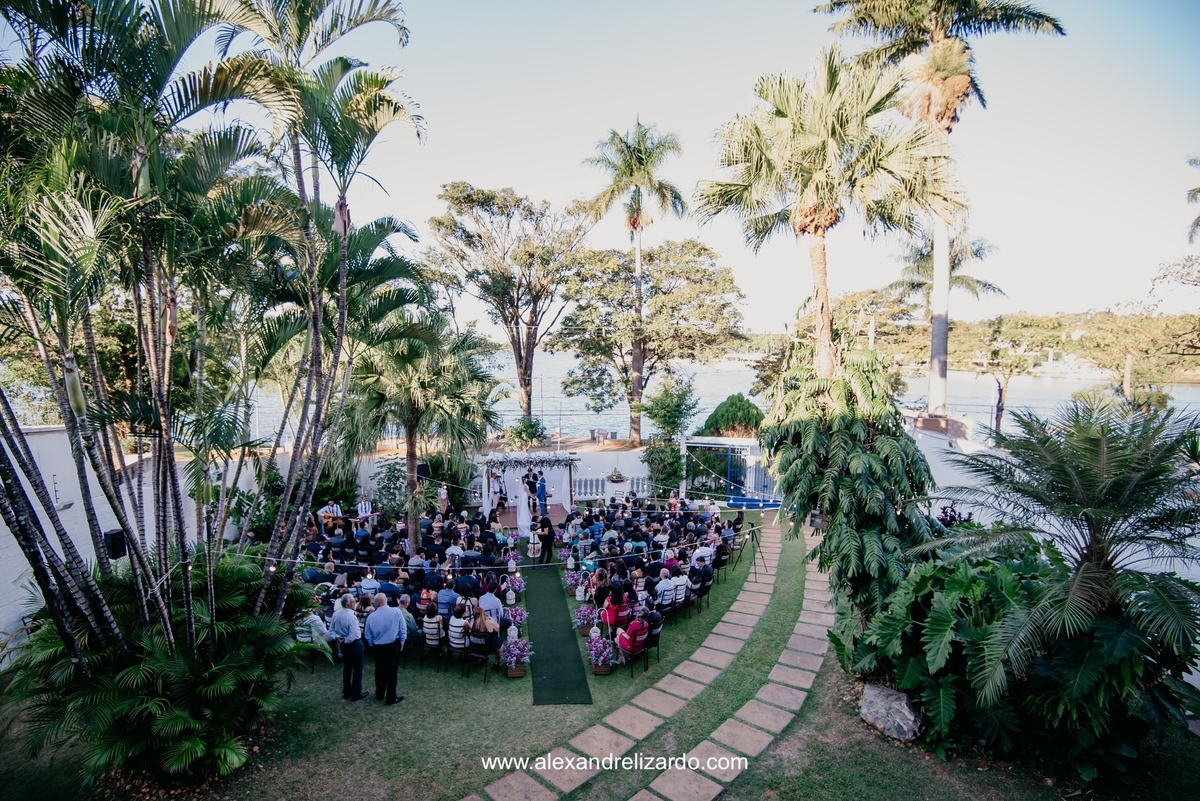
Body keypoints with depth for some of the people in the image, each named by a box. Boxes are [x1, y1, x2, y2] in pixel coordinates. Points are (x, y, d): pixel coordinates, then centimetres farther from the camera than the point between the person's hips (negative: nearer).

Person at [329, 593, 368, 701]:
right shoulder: (352, 617, -29)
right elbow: (353, 637, -27)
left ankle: (346, 692, 32)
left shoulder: (336, 614, -7)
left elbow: (331, 630, 4)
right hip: (355, 644, -7)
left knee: (346, 667, 21)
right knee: (357, 668, 8)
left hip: (343, 645, 7)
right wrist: (344, 640, -10)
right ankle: (356, 694, 16)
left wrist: (337, 637, -7)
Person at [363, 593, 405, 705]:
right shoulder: (396, 611, -17)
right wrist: (402, 642, 4)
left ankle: (380, 695, 36)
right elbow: (403, 629, -12)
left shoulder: (371, 616, -10)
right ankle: (391, 698, 15)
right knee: (392, 672, 8)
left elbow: (368, 635, 1)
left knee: (380, 671, 21)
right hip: (393, 646, -2)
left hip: (378, 647, 3)